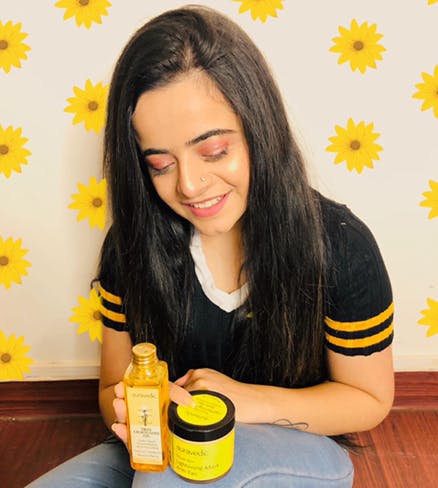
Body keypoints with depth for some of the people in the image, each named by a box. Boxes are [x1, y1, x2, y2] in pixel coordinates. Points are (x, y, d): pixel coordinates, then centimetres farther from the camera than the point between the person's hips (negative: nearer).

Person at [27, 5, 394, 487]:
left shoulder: (339, 246, -18)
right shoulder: (130, 246, -10)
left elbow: (371, 399, -6)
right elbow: (113, 385, 2)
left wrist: (246, 399, -22)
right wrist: (129, 411, -24)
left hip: (299, 449, -2)